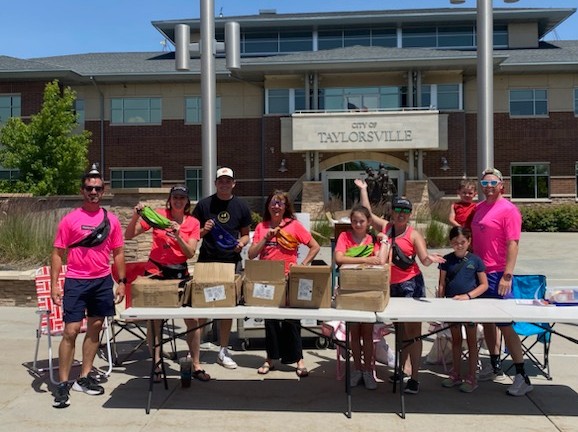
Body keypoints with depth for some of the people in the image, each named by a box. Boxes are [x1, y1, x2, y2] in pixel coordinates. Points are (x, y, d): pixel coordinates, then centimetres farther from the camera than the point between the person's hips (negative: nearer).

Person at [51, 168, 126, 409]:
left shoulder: (111, 220, 5)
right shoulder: (69, 220, -2)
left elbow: (118, 252, 10)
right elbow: (58, 253, -1)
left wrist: (121, 282, 6)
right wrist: (54, 285, -7)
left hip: (103, 281, 3)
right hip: (76, 281, -3)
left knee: (95, 328, 10)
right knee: (71, 331, -6)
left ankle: (84, 378, 22)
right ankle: (62, 385, 3)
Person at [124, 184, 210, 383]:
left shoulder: (193, 223, 2)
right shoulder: (157, 215, -2)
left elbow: (191, 253, -7)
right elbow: (128, 235, -1)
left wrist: (178, 237, -22)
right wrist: (135, 216, -17)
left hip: (180, 272, 2)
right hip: (155, 271, -1)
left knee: (193, 319, -1)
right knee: (154, 320, 2)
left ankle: (196, 366, 12)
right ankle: (156, 365, 16)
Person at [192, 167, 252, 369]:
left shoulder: (241, 206, 6)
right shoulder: (204, 204, 2)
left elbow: (245, 233, 13)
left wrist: (242, 242, -9)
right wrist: (203, 230, -15)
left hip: (231, 262, 2)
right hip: (206, 261, -1)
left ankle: (223, 351, 17)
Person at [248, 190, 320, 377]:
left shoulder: (294, 225, -1)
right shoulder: (261, 227, 7)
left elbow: (315, 247, 1)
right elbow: (251, 254, 2)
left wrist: (303, 265, -7)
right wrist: (266, 238, -9)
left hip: (289, 279, -3)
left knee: (291, 318, 0)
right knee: (270, 319, 10)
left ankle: (298, 359, 9)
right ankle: (270, 358, 21)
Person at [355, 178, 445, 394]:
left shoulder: (414, 235, -5)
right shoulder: (385, 227, 6)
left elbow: (424, 260, -9)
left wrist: (430, 258, -32)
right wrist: (363, 189, 16)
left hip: (410, 285, -4)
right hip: (390, 285, 5)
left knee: (412, 331, -4)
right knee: (400, 331, 17)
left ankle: (414, 378, 1)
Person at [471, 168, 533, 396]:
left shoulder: (508, 209, -10)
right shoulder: (479, 208, 11)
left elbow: (513, 244, -15)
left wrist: (507, 275, -20)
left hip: (497, 274, -7)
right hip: (479, 272, 7)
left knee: (504, 324, -5)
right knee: (486, 321, 14)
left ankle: (522, 376, 3)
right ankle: (495, 366, 28)